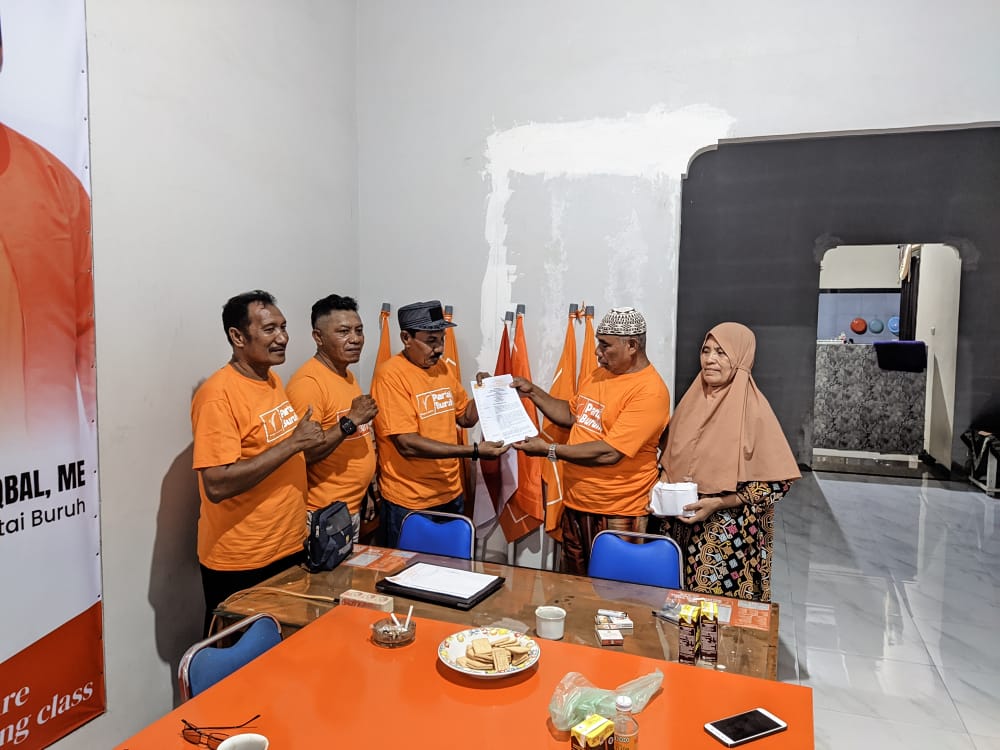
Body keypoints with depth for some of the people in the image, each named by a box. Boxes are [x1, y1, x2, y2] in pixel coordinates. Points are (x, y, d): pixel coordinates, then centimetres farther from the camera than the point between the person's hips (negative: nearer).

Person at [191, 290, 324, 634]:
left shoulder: (273, 380, 6)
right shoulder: (219, 394, -19)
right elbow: (216, 485, -27)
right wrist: (293, 442, -25)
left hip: (290, 549, 8)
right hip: (240, 564, -7)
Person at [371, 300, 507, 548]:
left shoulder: (441, 368, 5)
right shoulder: (390, 374, -17)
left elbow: (466, 417, 16)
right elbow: (407, 444, -24)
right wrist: (474, 450, -26)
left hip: (451, 495, 7)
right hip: (409, 503, -6)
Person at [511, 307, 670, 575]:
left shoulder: (650, 391, -20)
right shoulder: (599, 375, 8)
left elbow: (610, 453, -25)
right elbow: (572, 414, 20)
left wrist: (549, 450, -21)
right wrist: (533, 392, 7)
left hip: (616, 513, -8)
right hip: (574, 503, 8)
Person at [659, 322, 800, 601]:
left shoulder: (753, 409, -14)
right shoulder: (693, 399, 3)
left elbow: (777, 483, -13)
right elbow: (672, 457, 15)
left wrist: (717, 503, -18)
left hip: (731, 535, -5)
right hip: (686, 528, 5)